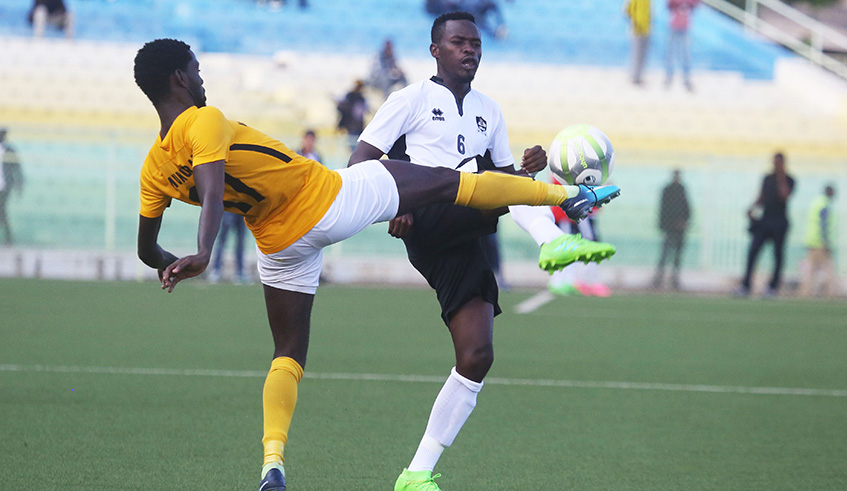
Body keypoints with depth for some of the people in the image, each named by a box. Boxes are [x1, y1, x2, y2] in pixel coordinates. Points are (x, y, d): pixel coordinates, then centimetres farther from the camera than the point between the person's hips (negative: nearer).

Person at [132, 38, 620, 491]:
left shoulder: (154, 170, -4)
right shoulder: (204, 122, -23)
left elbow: (147, 250, 5)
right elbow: (211, 195, -40)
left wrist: (171, 266, 26)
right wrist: (202, 254, -52)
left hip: (279, 245, 6)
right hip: (331, 198, -6)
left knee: (288, 353, 18)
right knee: (445, 182, 7)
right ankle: (566, 194, 18)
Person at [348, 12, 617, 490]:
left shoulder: (489, 111, 24)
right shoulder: (412, 99, 7)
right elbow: (359, 164, 0)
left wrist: (526, 169, 1)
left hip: (463, 240, 5)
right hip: (425, 221, -5)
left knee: (477, 356, -6)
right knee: (479, 169, -27)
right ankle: (553, 241, -52)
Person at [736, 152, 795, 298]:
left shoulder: (788, 180, 0)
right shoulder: (768, 179, 15)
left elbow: (784, 196, -16)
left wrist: (781, 179, -17)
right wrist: (752, 208, 4)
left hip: (779, 221, -4)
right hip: (764, 219, 4)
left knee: (777, 254, 0)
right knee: (753, 251, -6)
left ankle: (773, 287, 9)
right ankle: (745, 286, -8)